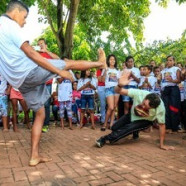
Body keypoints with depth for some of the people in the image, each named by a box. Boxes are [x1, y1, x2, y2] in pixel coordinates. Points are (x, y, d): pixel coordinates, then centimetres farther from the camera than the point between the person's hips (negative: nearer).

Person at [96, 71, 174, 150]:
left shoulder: (160, 108, -36)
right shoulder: (139, 93, -36)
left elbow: (162, 125, -22)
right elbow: (118, 91, -37)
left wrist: (162, 145, -18)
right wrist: (120, 85, -62)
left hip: (145, 121, -2)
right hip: (132, 114, 3)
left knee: (128, 129, -28)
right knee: (114, 128, 6)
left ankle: (105, 139, -10)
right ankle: (135, 132, 33)